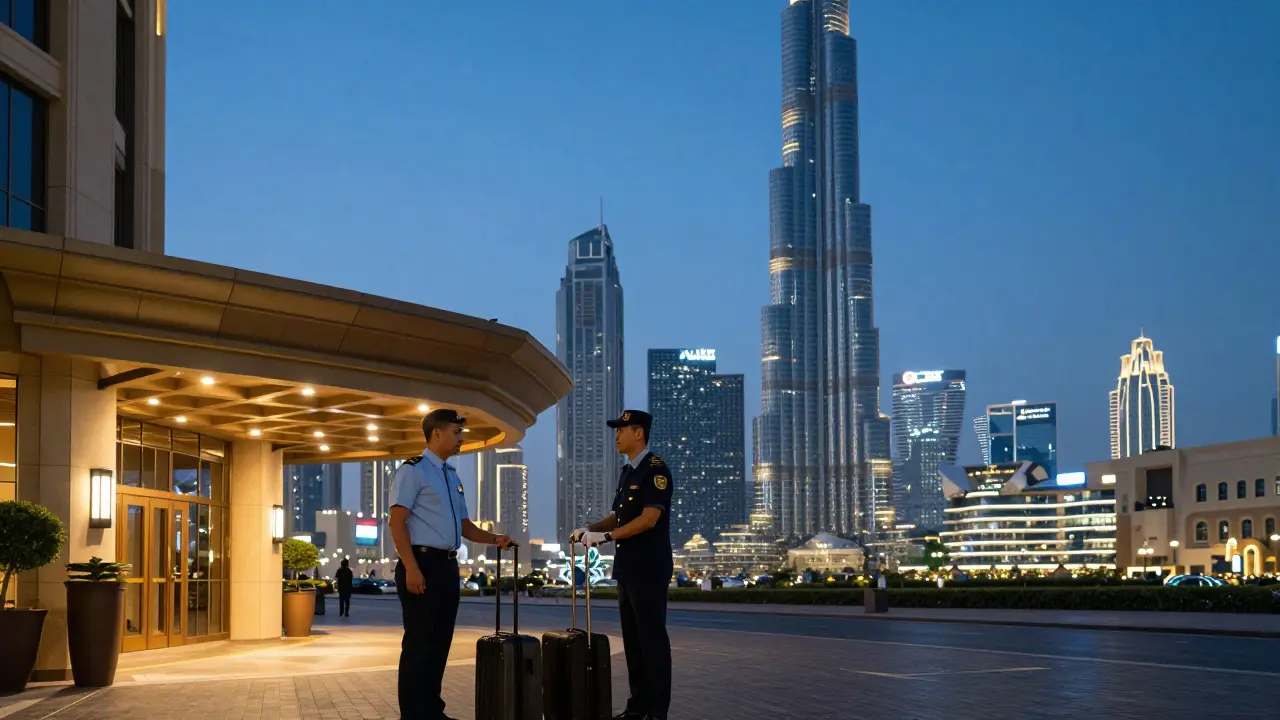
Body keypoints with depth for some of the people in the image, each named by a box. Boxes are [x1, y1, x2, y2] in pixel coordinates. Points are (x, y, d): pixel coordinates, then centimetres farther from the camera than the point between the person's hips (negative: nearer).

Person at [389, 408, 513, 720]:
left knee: (440, 641, 13)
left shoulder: (453, 477, 19)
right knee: (419, 643, -5)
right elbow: (397, 522, -14)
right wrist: (411, 568, -22)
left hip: (448, 565, 9)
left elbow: (463, 525, 24)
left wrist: (495, 539, 7)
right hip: (423, 563, -9)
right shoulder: (413, 471, -7)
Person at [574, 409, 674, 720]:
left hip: (649, 569, -9)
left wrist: (605, 536, -19)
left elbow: (649, 519, -19)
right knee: (632, 638, 11)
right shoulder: (627, 472, 15)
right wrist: (590, 528, 3)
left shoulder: (655, 470, -11)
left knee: (652, 638, -5)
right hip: (627, 567, 9)